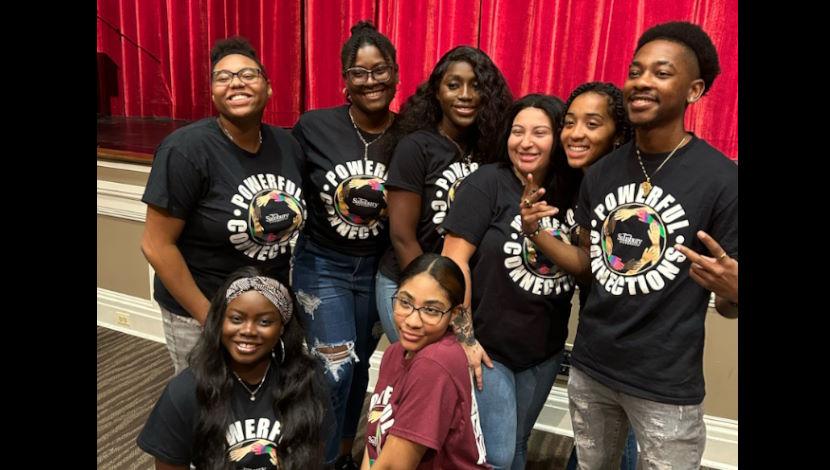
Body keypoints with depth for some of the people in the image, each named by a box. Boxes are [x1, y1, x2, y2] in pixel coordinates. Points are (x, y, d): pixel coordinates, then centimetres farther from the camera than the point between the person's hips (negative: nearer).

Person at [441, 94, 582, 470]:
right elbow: (454, 261, -16)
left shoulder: (570, 195, 1)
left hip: (544, 352, 5)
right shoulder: (487, 184, -12)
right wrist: (464, 338, -16)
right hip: (487, 346, -5)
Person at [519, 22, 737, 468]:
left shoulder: (722, 179, -14)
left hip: (666, 383, -5)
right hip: (589, 367, 5)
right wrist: (537, 233, -7)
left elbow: (730, 304, -9)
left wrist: (730, 289, -32)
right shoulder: (601, 172, 0)